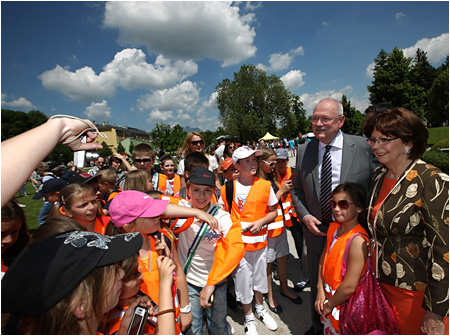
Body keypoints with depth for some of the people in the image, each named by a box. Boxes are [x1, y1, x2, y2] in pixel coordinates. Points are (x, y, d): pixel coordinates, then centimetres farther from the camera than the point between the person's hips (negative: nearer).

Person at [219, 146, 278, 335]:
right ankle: (249, 318, 37)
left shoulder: (265, 186, -5)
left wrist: (261, 222, -14)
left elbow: (273, 212, 3)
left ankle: (260, 308, 50)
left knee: (260, 276, 21)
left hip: (259, 240, 2)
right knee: (243, 279, 10)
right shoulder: (228, 188, -9)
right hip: (238, 242, -2)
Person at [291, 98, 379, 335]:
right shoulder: (304, 150, -3)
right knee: (317, 283, 22)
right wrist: (304, 215, -9)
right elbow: (296, 190, 5)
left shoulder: (364, 147, -11)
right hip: (316, 231, 3)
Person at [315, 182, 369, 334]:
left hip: (345, 304, -6)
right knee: (328, 331, 24)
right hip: (329, 299, 7)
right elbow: (324, 256, 5)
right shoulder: (333, 228, -4)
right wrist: (320, 289, 0)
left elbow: (349, 287, -26)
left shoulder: (358, 240, -27)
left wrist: (329, 305, -13)